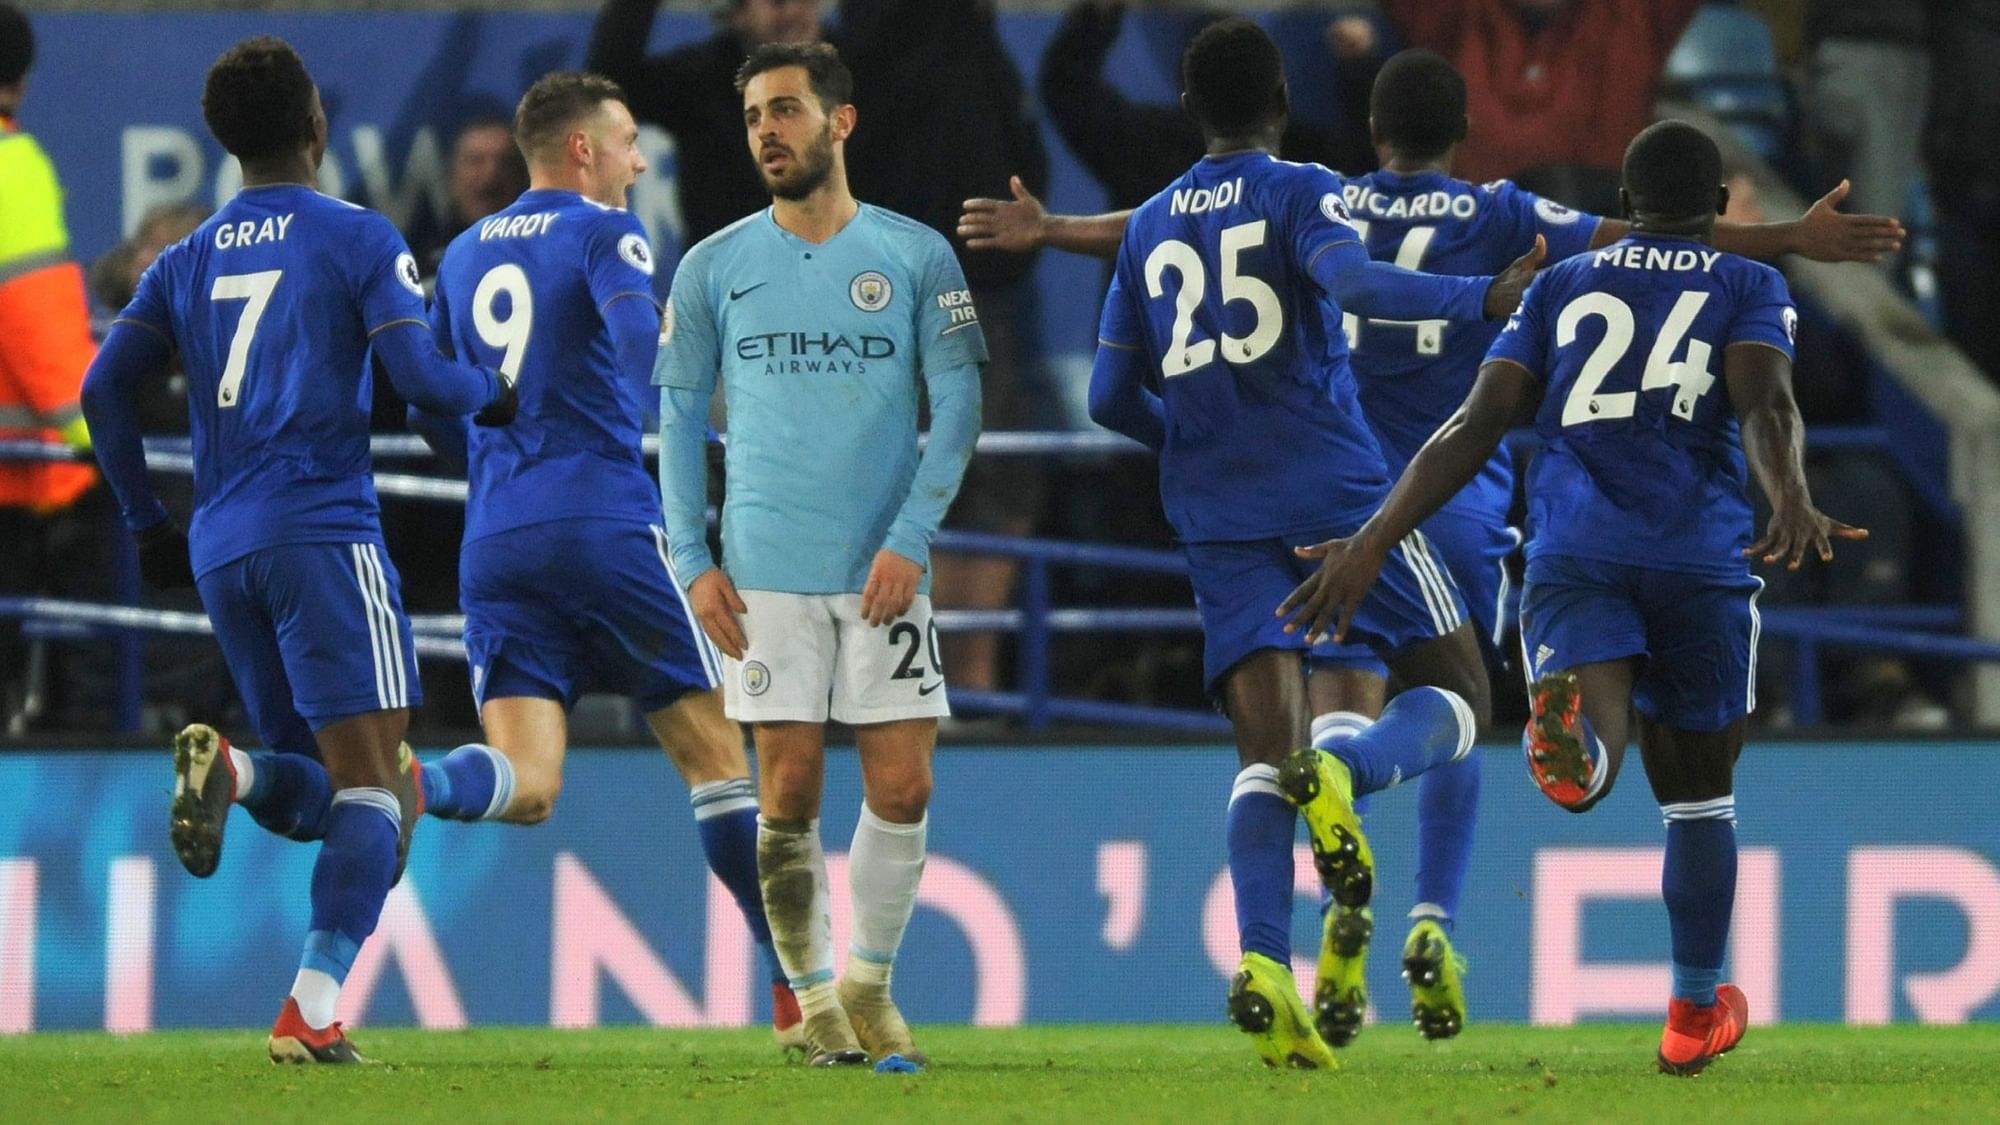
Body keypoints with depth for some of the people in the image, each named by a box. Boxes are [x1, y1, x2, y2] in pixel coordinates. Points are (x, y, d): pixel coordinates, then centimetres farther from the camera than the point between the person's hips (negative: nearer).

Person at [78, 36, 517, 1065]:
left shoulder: (187, 262, 15)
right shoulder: (359, 240, 0)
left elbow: (103, 390, 11)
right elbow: (419, 379, -8)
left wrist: (148, 525, 19)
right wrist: (494, 395, 13)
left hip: (222, 552, 6)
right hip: (323, 533, -6)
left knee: (322, 796, 14)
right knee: (374, 781, -5)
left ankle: (228, 772, -21)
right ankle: (312, 1012, -21)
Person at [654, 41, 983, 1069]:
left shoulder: (917, 256, 3)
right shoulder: (713, 268, 6)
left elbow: (958, 406, 2)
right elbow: (680, 418, 9)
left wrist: (910, 538, -9)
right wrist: (692, 561, 0)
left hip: (885, 570, 0)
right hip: (766, 571, 0)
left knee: (901, 789, -4)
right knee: (789, 794, -4)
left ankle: (870, 986, 12)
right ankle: (812, 995, 9)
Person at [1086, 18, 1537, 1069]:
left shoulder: (1149, 227, 14)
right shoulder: (1303, 193, 0)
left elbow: (1112, 399, 16)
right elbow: (1354, 282, -22)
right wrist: (1481, 298, -20)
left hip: (1217, 513, 4)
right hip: (1334, 489, -4)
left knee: (1264, 754, -1)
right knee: (1455, 695, 6)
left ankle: (1262, 966, -24)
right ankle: (1340, 774, -26)